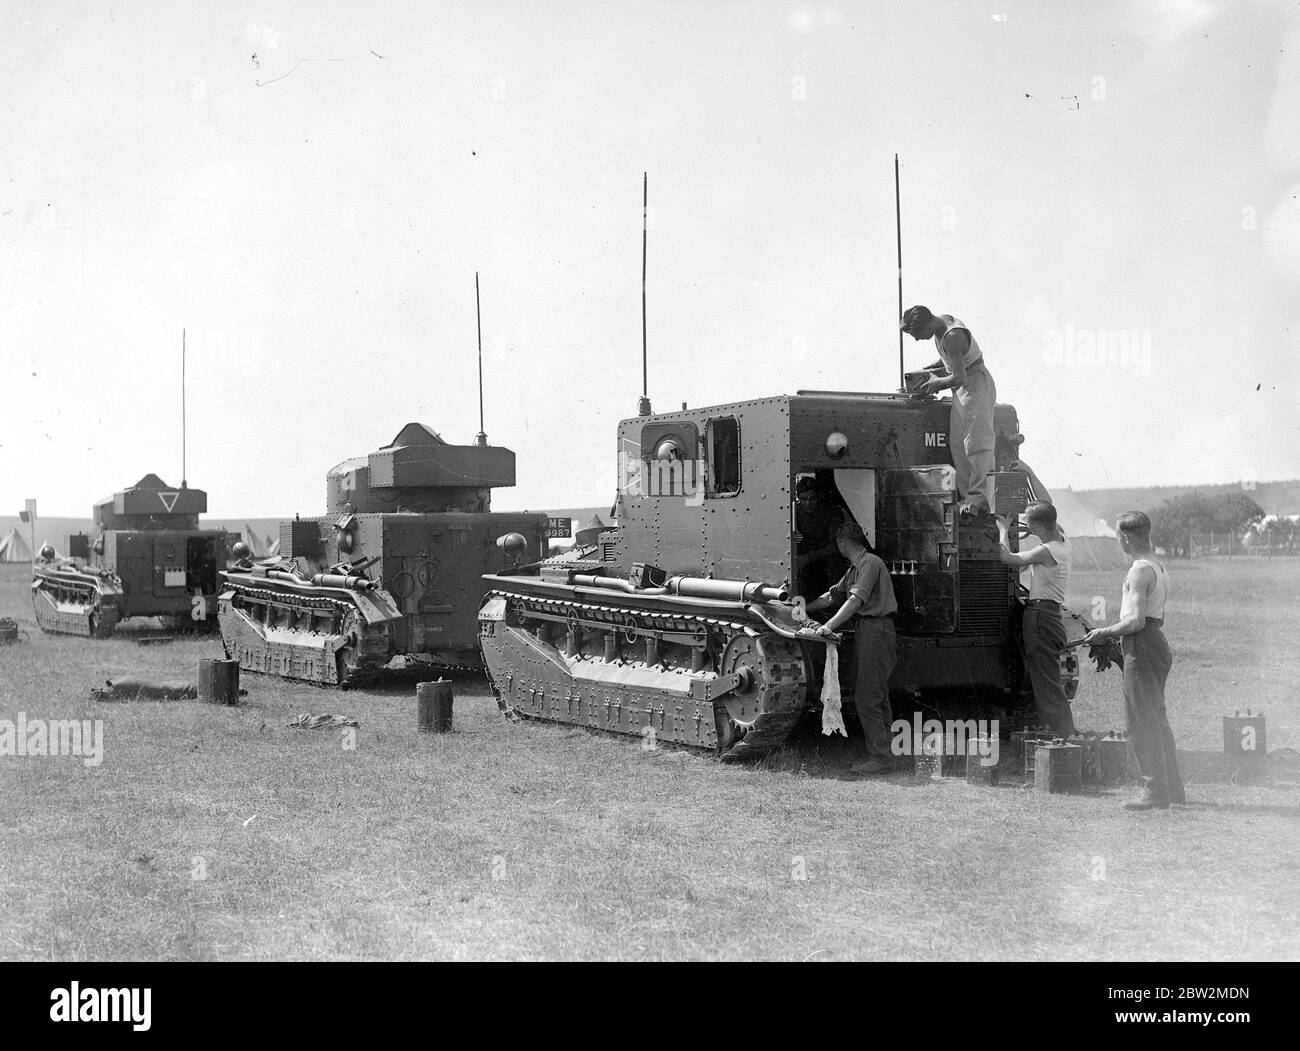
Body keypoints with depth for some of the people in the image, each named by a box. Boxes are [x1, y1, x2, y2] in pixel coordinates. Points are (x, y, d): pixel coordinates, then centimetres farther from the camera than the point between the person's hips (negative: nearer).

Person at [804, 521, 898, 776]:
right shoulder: (853, 570, 21)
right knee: (878, 698, 9)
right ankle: (881, 755, 12)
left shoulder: (871, 563, -10)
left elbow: (856, 600, -20)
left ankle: (880, 759, -11)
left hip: (875, 629, -10)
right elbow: (832, 596, 27)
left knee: (866, 698, -11)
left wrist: (829, 626, -22)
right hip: (866, 632, 10)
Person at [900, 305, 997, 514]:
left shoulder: (952, 337, -26)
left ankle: (978, 497, -16)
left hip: (976, 385, -10)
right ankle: (968, 495, 2)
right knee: (957, 443, 3)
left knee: (976, 441, -14)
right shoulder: (942, 320, 4)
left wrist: (936, 383, -9)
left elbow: (959, 378, -27)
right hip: (962, 389, 10)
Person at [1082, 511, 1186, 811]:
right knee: (1157, 719, 16)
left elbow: (1136, 621, -22)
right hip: (1157, 643, 10)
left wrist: (1104, 633, -10)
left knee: (1142, 720, -6)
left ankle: (1155, 792, -6)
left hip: (1141, 647, -10)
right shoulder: (1158, 567, 17)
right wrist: (1116, 632, 21)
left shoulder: (1140, 570, -15)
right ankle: (1173, 789, 22)